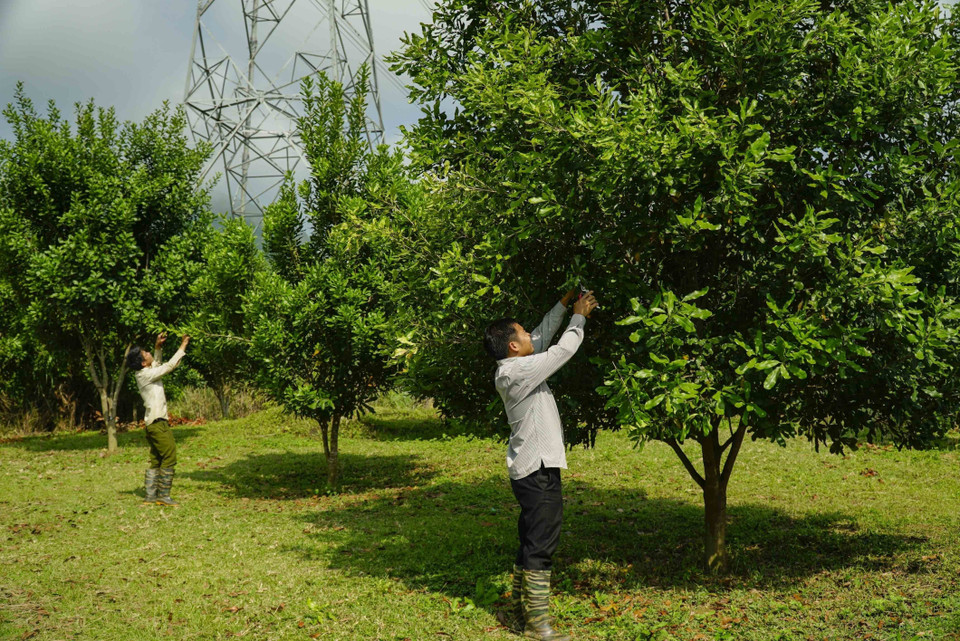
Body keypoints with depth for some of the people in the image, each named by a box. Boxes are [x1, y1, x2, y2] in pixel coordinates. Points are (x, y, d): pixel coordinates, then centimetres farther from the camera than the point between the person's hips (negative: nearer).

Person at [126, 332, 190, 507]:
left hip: (153, 424, 10)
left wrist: (158, 347, 16)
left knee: (156, 461, 12)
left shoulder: (144, 373, 11)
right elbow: (170, 366, -14)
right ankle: (163, 496, -4)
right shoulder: (146, 375, -14)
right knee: (169, 458, -6)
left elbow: (157, 364, 30)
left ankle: (149, 496, 13)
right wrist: (183, 346, -6)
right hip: (158, 423, -10)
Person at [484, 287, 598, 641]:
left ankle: (518, 612, 24)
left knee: (531, 544, 16)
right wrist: (579, 316, 2)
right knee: (540, 547, -5)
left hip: (533, 469, 10)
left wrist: (564, 304, 21)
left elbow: (543, 337, 22)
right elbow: (564, 349, -13)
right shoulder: (516, 371, -18)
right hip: (538, 469, -10)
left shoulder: (511, 368, 9)